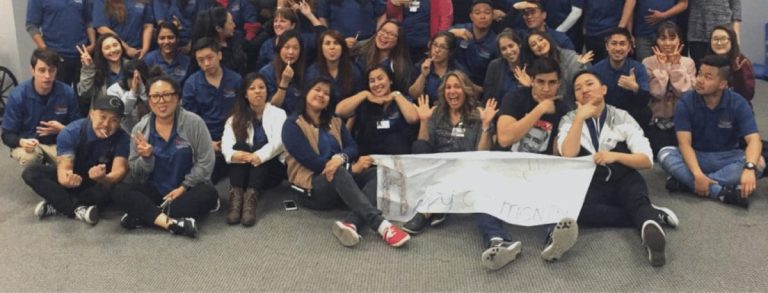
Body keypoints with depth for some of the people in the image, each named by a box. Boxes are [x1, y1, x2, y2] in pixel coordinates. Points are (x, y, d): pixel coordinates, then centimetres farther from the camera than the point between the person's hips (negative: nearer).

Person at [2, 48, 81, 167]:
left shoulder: (67, 93, -13)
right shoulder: (18, 96, -17)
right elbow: (7, 135, -11)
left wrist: (62, 129, -24)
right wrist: (22, 142, -34)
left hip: (57, 143, 2)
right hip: (29, 144, -1)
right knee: (30, 156, -36)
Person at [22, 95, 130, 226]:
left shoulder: (122, 138, -24)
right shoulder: (70, 132, -24)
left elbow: (119, 170, -35)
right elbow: (63, 167, -34)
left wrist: (103, 179, -60)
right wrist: (66, 179, -60)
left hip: (100, 183, -1)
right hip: (73, 177, 1)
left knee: (115, 185, -37)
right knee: (30, 173, -23)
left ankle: (58, 205, -23)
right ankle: (77, 208, -30)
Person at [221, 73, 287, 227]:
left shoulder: (278, 113, 5)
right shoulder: (236, 118, 9)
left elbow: (278, 141, -15)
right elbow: (226, 146, -9)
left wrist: (258, 156, -34)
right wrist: (234, 154, -34)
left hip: (271, 169, -1)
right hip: (244, 171, 1)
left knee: (261, 145, -29)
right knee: (240, 145, -26)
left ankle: (251, 197, -47)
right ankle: (236, 195, -43)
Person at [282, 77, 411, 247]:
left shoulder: (334, 121, 19)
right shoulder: (292, 125, -2)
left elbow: (352, 147, 5)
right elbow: (311, 161, -13)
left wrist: (341, 158, -21)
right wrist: (351, 167, -14)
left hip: (341, 182, 6)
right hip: (312, 187, -6)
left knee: (376, 173, -20)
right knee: (339, 172, -37)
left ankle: (351, 224, -46)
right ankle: (381, 225, -51)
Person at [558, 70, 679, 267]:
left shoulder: (622, 117, 7)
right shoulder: (569, 120, 7)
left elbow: (647, 160, 0)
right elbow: (568, 155, -13)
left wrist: (615, 156, -17)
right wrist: (581, 117, -12)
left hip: (623, 181, 1)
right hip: (591, 185, 0)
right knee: (573, 207, -34)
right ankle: (652, 216, -30)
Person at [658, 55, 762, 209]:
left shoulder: (738, 103, -13)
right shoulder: (685, 102, -13)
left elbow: (754, 140, -23)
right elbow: (684, 143, -21)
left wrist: (749, 168, -45)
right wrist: (697, 174, -38)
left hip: (727, 158, 0)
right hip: (696, 156, 0)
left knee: (758, 163, -30)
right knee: (665, 154, -29)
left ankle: (686, 182, -35)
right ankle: (722, 192, -40)